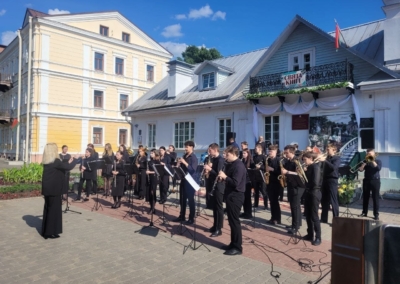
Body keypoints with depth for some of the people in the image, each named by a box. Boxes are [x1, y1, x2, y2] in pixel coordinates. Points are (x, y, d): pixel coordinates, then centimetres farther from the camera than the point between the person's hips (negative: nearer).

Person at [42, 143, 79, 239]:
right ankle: (51, 232, 6)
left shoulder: (46, 161, 9)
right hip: (54, 189, -9)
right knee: (54, 209, 0)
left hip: (48, 188, 9)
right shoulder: (55, 161, -18)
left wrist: (68, 162, 13)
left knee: (47, 208, 15)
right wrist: (75, 159, 0)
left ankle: (45, 231, 25)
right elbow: (68, 167, -14)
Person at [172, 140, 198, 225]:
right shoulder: (184, 156, 10)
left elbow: (193, 170, -22)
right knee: (182, 199, 14)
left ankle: (191, 218, 11)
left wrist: (185, 163, -26)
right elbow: (181, 167, 15)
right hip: (183, 180, 7)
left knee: (190, 200, 1)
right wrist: (179, 164, -6)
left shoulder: (194, 158, -11)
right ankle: (181, 216, 25)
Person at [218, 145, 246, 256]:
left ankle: (238, 247, 6)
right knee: (232, 221, 15)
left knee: (235, 221, -3)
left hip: (235, 197, -10)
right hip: (231, 196, 10)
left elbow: (235, 183, -26)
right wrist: (223, 177, 2)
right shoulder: (233, 164, 13)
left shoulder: (239, 166, -18)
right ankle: (233, 244, 25)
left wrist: (225, 176, -16)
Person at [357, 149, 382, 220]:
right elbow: (360, 169, 0)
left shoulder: (378, 161, 4)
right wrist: (365, 162, -9)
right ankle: (364, 212, 16)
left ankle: (376, 214, 3)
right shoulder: (366, 161, 12)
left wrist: (373, 161, -14)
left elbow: (378, 168, -16)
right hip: (366, 181, 3)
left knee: (375, 198, -2)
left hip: (375, 181, -3)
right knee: (365, 197, 7)